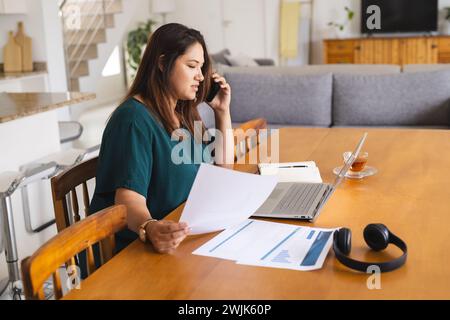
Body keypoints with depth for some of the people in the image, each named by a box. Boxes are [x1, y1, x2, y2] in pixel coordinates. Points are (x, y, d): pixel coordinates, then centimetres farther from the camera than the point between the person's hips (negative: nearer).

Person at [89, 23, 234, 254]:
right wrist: (149, 228, -44)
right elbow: (129, 197, -24)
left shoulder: (184, 115, 12)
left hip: (177, 240, 8)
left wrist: (223, 113, 11)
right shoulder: (135, 119, -14)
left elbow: (223, 172, 20)